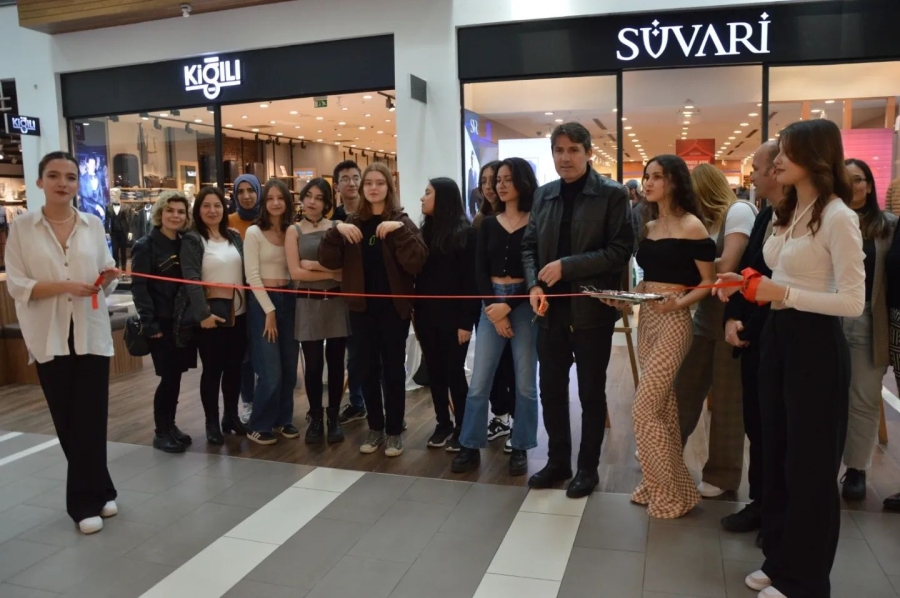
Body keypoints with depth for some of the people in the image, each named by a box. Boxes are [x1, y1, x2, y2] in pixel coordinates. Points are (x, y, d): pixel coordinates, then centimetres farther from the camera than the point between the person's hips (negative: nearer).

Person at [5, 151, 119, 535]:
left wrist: (107, 279, -13)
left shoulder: (93, 225, 5)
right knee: (67, 422, 8)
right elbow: (15, 285, -5)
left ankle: (85, 500, 17)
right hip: (49, 337, -1)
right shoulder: (21, 228, 0)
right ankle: (99, 492, 23)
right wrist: (65, 286, -19)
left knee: (91, 419, 2)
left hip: (92, 333, 1)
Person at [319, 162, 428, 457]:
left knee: (393, 369, 5)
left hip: (394, 307, -3)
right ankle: (375, 428, 24)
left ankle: (394, 431, 17)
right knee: (368, 369, 10)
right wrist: (336, 230, -13)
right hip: (362, 307, 3)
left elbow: (417, 262, -17)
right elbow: (328, 261, -1)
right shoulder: (352, 223, 8)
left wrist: (399, 230, -25)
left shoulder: (401, 221, -2)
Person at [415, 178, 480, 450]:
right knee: (434, 373, 11)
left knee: (454, 372, 3)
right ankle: (443, 424, 25)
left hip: (453, 316, -5)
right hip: (427, 314, 6)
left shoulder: (466, 233, -7)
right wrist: (416, 313, 4)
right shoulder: (425, 230, 10)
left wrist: (466, 321, -15)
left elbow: (471, 279, -11)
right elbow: (418, 274, 9)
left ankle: (462, 428, 17)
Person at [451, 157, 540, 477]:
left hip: (524, 304, -3)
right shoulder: (489, 224, 10)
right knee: (479, 381, 3)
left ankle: (520, 448, 19)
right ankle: (470, 446, 15)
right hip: (492, 304, 3)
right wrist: (494, 309, -8)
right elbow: (480, 271, 5)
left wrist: (509, 306, -12)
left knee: (525, 382, 5)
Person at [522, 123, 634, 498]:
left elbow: (621, 250, -12)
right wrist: (534, 285, -7)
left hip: (591, 309, -4)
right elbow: (529, 246, 11)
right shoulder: (544, 195, 9)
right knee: (551, 390, 12)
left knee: (591, 393, 8)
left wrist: (567, 266, -18)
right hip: (551, 309, 5)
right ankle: (557, 460, 30)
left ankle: (588, 467, 25)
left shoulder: (613, 194, -6)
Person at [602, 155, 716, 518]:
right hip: (646, 320, 8)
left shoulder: (691, 226, -9)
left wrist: (679, 302, -23)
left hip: (673, 322, -8)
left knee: (644, 411, -7)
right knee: (663, 409, 14)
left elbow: (708, 282, -8)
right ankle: (662, 485, 25)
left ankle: (671, 495, 8)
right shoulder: (649, 227, 13)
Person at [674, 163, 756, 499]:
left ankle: (723, 473, 18)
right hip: (705, 316, 7)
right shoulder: (709, 222, 16)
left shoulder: (739, 211, -8)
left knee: (727, 398, 4)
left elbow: (726, 267, -19)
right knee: (683, 390, 11)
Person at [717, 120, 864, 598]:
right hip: (776, 337, 9)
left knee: (810, 463, 5)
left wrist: (783, 294, -24)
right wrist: (748, 285, 2)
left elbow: (853, 302, -19)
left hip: (815, 344, -9)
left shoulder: (837, 218, -16)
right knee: (777, 453, 17)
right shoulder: (786, 213, 12)